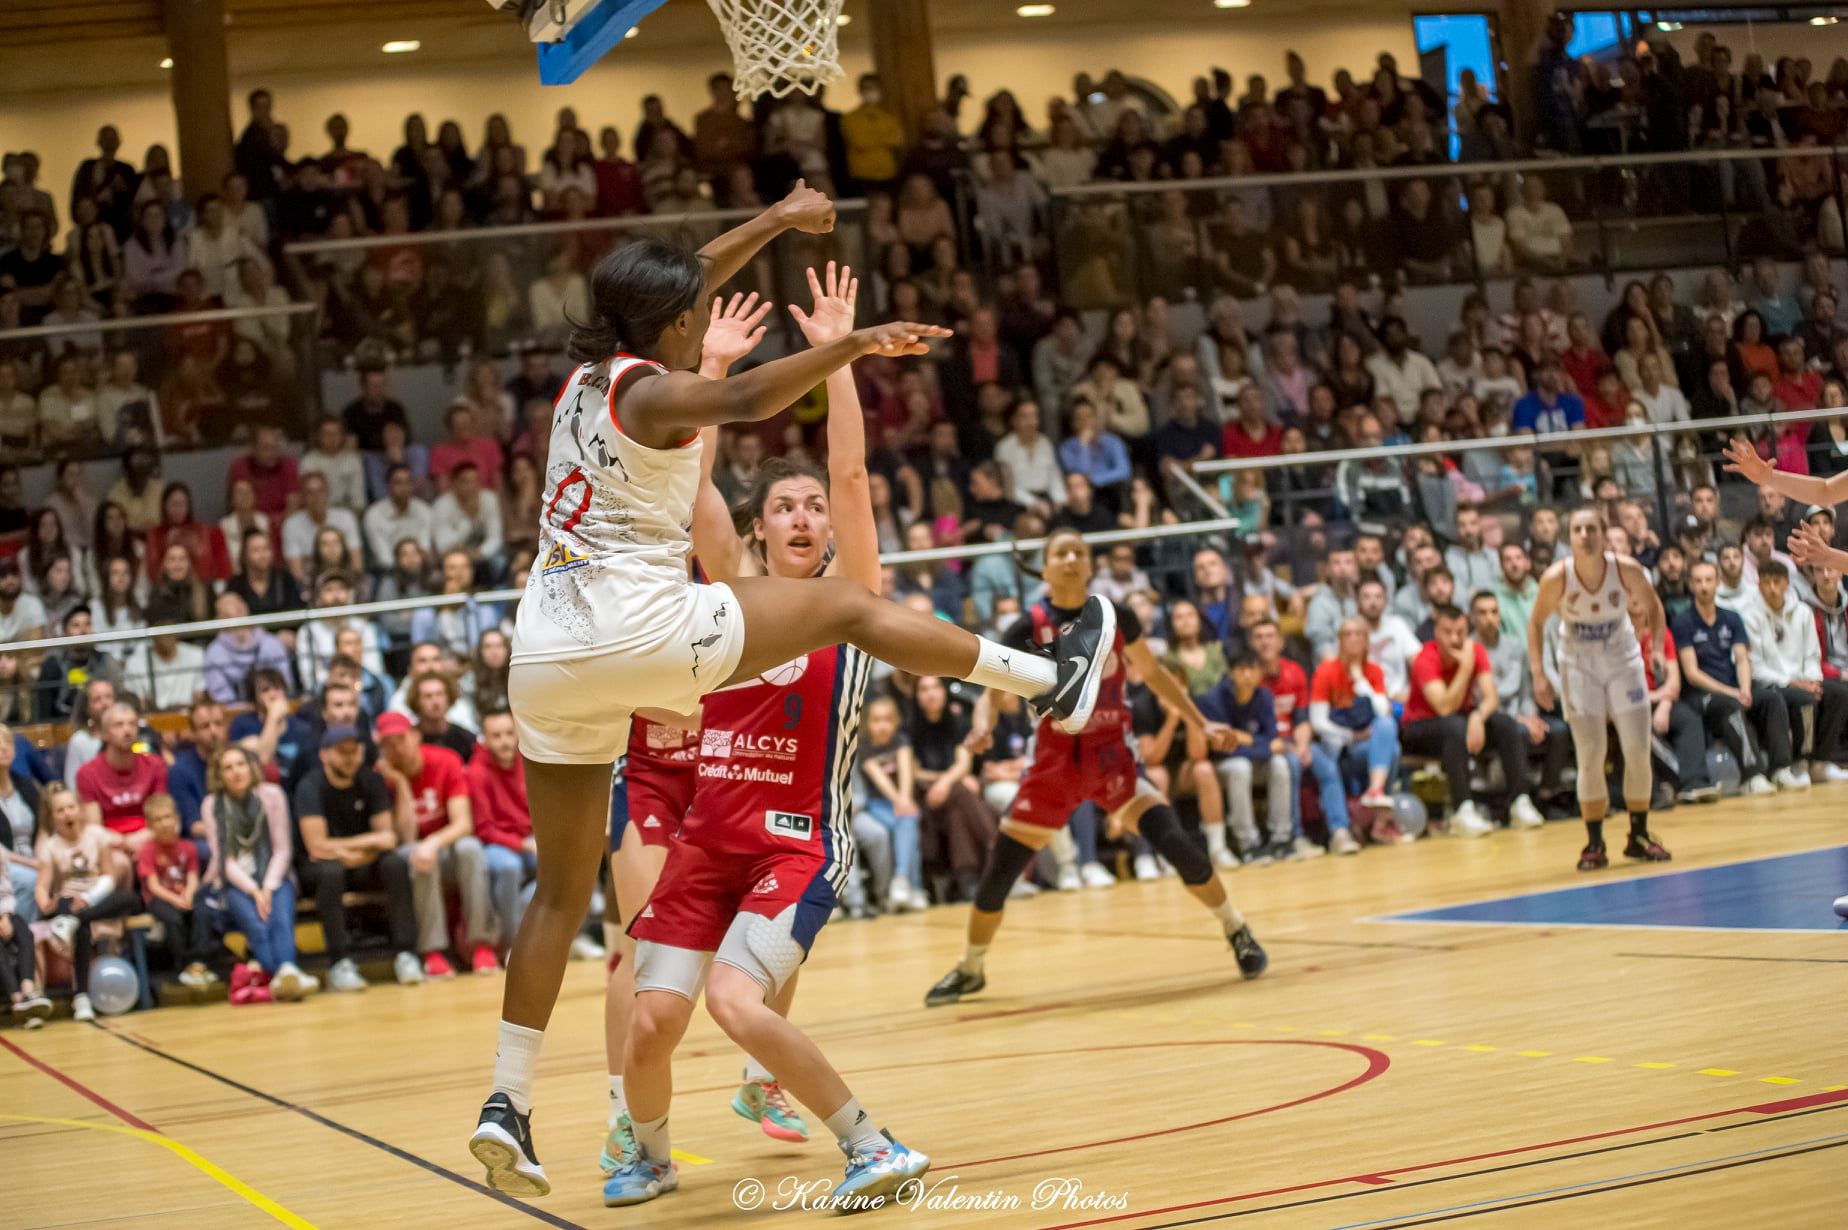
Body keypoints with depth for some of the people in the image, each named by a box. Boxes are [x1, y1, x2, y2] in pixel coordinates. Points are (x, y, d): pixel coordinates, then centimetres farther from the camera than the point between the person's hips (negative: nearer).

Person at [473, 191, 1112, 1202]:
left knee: (562, 887, 14)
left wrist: (777, 219, 40)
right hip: (635, 626, -8)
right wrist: (850, 345, -33)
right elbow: (741, 402, -31)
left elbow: (674, 291, 32)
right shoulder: (653, 390, -7)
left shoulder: (586, 376, 16)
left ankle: (509, 1104, 11)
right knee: (849, 607, 8)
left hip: (545, 654, 8)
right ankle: (1054, 681, 18)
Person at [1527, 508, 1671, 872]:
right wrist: (1538, 674, -12)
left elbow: (1653, 606, 1)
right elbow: (1536, 622, -5)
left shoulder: (1627, 569, -18)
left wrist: (1657, 647, -12)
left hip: (1623, 658, 1)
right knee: (1591, 758, -5)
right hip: (1579, 665, -1)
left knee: (1638, 752, 0)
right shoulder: (1556, 578, -20)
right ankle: (1594, 844, 7)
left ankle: (1639, 835, 17)